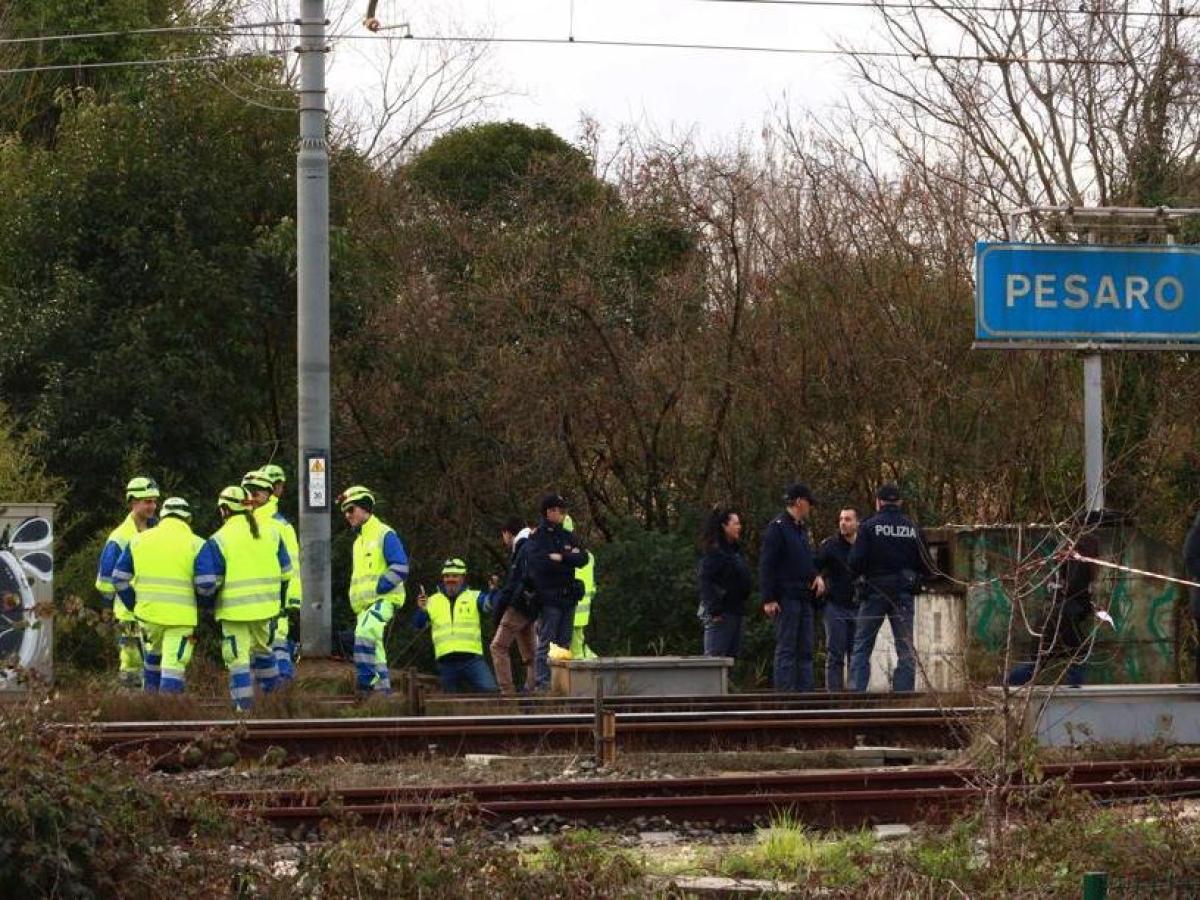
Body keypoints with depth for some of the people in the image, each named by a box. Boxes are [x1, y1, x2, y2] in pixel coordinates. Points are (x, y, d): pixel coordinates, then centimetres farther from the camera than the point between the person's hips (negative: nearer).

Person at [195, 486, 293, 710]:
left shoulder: (219, 540, -12)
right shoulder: (271, 532, 6)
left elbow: (205, 581, -14)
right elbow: (285, 571, 14)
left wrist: (207, 599, 6)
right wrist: (279, 596, 28)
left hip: (234, 608, -6)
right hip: (265, 605, 6)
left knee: (238, 657, 0)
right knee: (262, 648, 25)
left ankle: (244, 705, -3)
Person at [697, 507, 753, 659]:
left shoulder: (736, 551, 17)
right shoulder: (714, 551, -10)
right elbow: (706, 582, -17)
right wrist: (714, 611, -22)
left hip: (736, 611, 9)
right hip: (720, 615, -9)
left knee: (731, 657, 8)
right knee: (714, 656, -11)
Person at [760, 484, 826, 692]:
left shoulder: (802, 529, 19)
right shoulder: (778, 527, -8)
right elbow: (766, 564, -13)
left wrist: (817, 576, 5)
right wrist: (769, 599, -19)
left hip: (804, 597, 9)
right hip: (786, 598, -9)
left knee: (805, 651, 7)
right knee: (786, 649, -8)